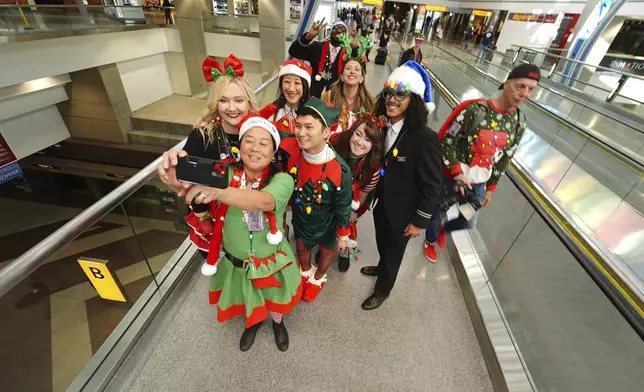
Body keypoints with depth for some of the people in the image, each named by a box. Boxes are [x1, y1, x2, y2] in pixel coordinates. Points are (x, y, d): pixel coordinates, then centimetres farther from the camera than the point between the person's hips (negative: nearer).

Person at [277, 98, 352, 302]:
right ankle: (306, 272, 66)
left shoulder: (340, 170, -36)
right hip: (299, 216, 3)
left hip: (325, 222, -3)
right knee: (301, 246, 31)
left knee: (326, 250, 27)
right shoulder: (291, 149, -29)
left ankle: (318, 278, 62)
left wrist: (343, 236, -6)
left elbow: (343, 208, -20)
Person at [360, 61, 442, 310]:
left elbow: (432, 185, -20)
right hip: (381, 202, 5)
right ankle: (382, 268, 60)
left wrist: (419, 221, -14)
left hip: (403, 211, -5)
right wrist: (371, 194, 8)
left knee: (394, 251, 19)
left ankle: (382, 289, 45)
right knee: (382, 243, 28)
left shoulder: (424, 137, -27)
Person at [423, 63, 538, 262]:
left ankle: (443, 229, 53)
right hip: (450, 176, -5)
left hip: (479, 184, 5)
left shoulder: (519, 122, -1)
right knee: (436, 213, 15)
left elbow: (504, 159, 8)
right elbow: (447, 142, -16)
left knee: (468, 221, 18)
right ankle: (431, 241, 47)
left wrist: (490, 188, 11)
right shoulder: (475, 109, -20)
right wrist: (457, 173, -22)